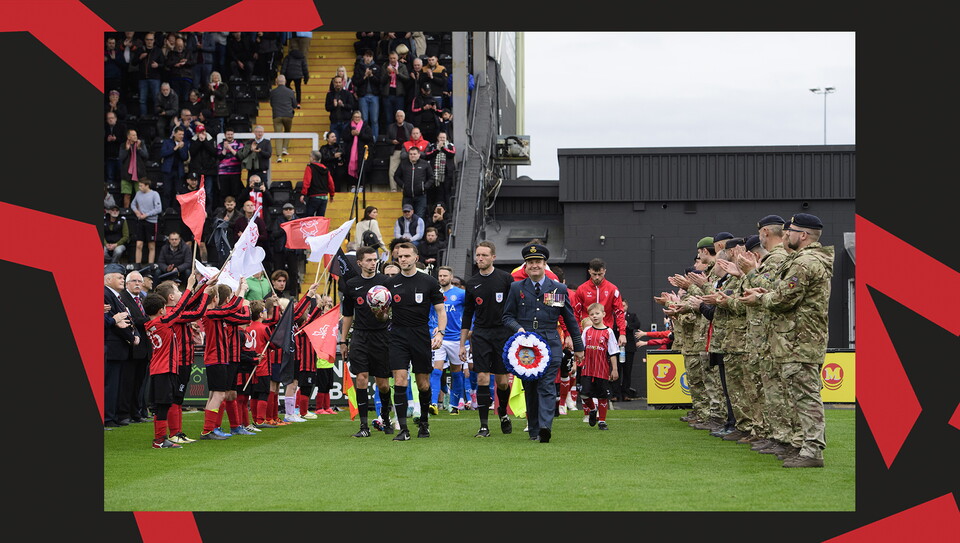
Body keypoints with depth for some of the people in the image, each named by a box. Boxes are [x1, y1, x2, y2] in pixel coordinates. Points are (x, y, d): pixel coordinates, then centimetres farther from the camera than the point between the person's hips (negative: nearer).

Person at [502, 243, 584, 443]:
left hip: (550, 343, -1)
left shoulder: (559, 289, 8)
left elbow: (570, 319, 14)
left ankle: (545, 427, -25)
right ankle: (534, 430, 13)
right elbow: (507, 316, 11)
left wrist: (578, 347, 15)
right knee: (529, 388, 5)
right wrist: (518, 328, -11)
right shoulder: (516, 288, 9)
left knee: (547, 386, -14)